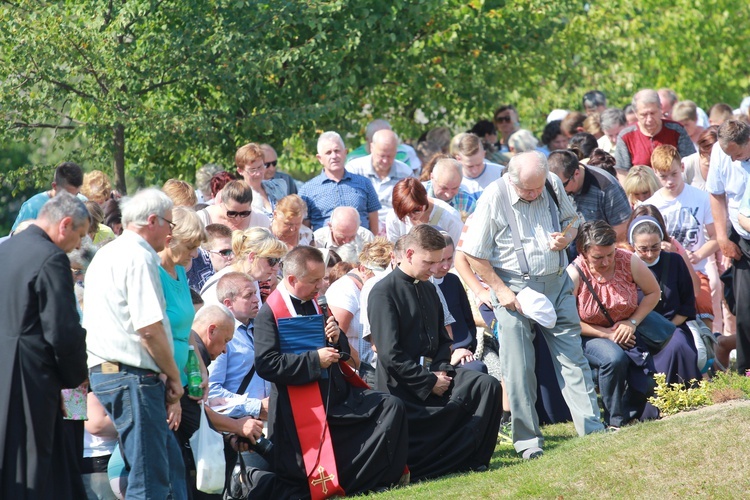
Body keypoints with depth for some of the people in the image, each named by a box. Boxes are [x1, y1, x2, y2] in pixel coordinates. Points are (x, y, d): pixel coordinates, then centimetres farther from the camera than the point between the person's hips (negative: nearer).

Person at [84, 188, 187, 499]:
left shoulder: (104, 255, 19)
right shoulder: (140, 257, -12)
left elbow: (90, 325, 25)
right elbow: (149, 328, -19)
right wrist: (173, 377, -6)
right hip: (133, 376, -10)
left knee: (170, 466, 13)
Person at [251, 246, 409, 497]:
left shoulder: (316, 305, 12)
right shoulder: (270, 314, -11)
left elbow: (342, 353, 21)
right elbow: (266, 364, -22)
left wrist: (337, 340, -3)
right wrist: (314, 360, -21)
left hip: (338, 396, 7)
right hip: (299, 407, -7)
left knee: (391, 407, -10)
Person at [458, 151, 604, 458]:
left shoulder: (554, 185, -2)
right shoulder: (494, 199, -14)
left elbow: (571, 220, 16)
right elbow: (474, 254, -8)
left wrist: (566, 238, -8)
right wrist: (501, 291, -11)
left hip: (556, 283, 4)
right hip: (514, 287, -3)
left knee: (573, 358, 3)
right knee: (519, 369, -1)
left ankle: (593, 430, 7)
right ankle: (528, 441, 7)